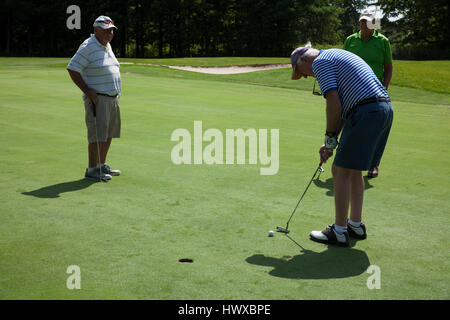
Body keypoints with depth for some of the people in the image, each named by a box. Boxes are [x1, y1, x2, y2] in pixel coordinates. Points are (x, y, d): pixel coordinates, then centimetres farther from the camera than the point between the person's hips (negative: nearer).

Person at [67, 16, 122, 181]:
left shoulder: (107, 46, 15)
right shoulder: (88, 47, -13)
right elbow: (72, 69, -15)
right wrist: (87, 91, -18)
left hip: (112, 98, 9)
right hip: (97, 98, -9)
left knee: (109, 133, 13)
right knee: (98, 134, -9)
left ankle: (102, 165, 24)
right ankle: (91, 170, 0)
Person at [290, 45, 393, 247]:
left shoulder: (320, 62, -1)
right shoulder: (338, 56, 29)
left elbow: (334, 104, -12)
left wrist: (330, 139, 0)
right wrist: (330, 144, 23)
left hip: (366, 113, -10)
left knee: (341, 171, -1)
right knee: (353, 170, 19)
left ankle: (339, 232, 5)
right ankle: (356, 225, 26)